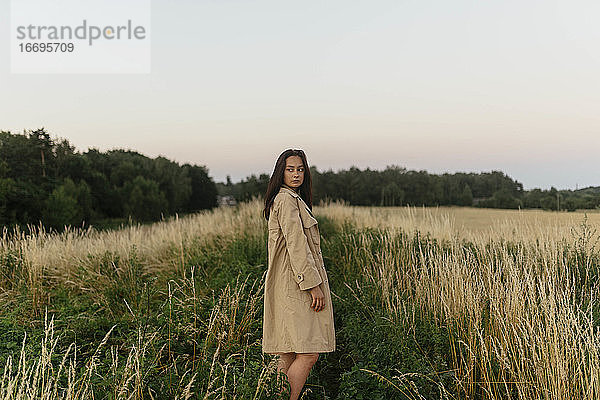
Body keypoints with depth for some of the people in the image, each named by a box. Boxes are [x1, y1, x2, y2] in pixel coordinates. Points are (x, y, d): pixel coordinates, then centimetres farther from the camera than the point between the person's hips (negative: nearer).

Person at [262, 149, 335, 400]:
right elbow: (296, 246, -19)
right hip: (296, 284, -10)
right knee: (309, 352, -11)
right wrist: (313, 284, -18)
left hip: (290, 284, 10)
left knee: (290, 352, 11)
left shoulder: (293, 198, 20)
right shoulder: (287, 200, -12)